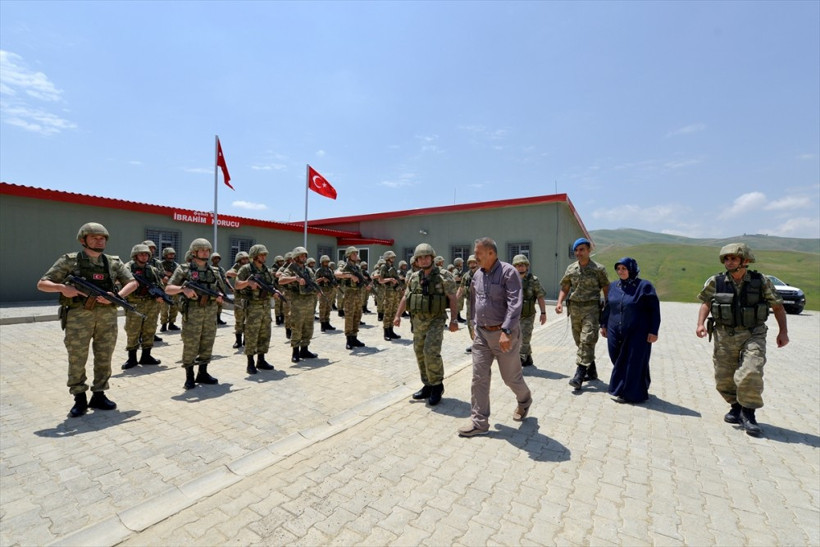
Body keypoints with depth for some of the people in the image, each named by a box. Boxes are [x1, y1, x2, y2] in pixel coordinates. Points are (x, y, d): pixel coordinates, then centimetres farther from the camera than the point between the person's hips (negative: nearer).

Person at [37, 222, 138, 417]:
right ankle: (79, 399, 17)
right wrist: (61, 287, -18)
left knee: (104, 358, 8)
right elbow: (42, 284, 3)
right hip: (79, 316, -2)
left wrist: (116, 296, -11)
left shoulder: (114, 262, 9)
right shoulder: (70, 261, 2)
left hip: (107, 316, 2)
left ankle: (99, 395, 20)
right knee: (77, 359, 4)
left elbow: (132, 283, 7)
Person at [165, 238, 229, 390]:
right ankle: (189, 377, 12)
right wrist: (183, 288, -23)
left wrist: (220, 296, -5)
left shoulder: (214, 271, 11)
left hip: (210, 312, 4)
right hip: (192, 312, -4)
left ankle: (203, 373, 22)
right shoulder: (184, 269, -1)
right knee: (190, 345, -1)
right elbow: (168, 289, -4)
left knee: (207, 344, 10)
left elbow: (223, 291, 17)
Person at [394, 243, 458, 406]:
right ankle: (428, 386, 25)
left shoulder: (443, 278, -8)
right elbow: (405, 297, 12)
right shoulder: (413, 277, 6)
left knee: (431, 352, -15)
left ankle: (437, 386, 5)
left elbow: (452, 299, -9)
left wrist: (454, 320, -15)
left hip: (436, 320, -5)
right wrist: (398, 315, 8)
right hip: (418, 321, 6)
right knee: (420, 354, 10)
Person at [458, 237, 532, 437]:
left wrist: (506, 331, -29)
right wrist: (474, 325, 20)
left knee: (511, 376, 11)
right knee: (479, 378, 2)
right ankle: (479, 421, 12)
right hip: (481, 333, 6)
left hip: (503, 334, -5)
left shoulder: (508, 272, -14)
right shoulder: (478, 274, 8)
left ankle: (524, 401, 43)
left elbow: (514, 304, -22)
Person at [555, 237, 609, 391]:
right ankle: (591, 371, 28)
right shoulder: (571, 268, 8)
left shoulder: (598, 269, -2)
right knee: (580, 342, 11)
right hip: (574, 308, 5)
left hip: (591, 308, -5)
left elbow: (606, 289, 1)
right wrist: (559, 302, -4)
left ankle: (579, 375, -11)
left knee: (587, 341, -12)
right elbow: (565, 288, 12)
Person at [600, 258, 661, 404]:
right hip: (616, 334, 5)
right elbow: (607, 307, 16)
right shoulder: (613, 286, 7)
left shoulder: (644, 286, -7)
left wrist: (653, 331, -10)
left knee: (633, 363, 3)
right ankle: (619, 389, 30)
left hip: (637, 334, -4)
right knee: (618, 361, 11)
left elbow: (654, 309, -7)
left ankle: (628, 393, 17)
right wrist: (604, 324, 15)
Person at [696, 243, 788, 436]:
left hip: (753, 336, -1)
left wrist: (783, 331, -1)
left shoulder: (761, 282, -4)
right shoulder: (715, 282, -3)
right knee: (724, 379, 7)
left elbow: (778, 306, 6)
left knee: (750, 375, -16)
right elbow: (706, 302, 8)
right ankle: (737, 407, 32)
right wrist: (700, 324, -5)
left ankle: (748, 415, 4)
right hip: (724, 336, 2)